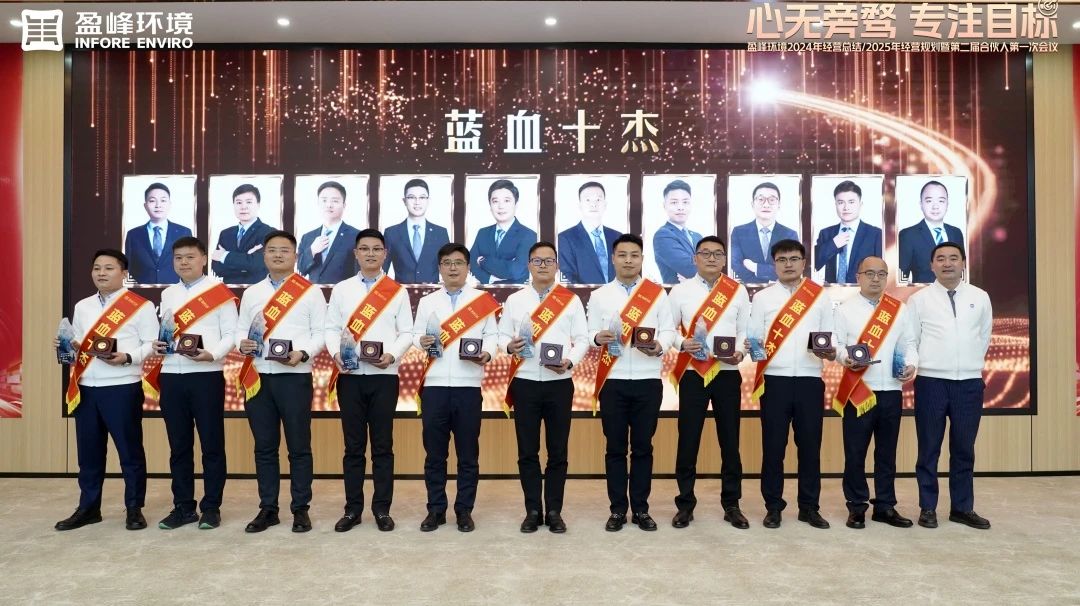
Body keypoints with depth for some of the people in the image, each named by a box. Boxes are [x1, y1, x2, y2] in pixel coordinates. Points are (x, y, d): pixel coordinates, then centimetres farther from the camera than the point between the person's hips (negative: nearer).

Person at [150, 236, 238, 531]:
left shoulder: (220, 292, 1)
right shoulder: (167, 294, 17)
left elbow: (231, 334, -3)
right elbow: (164, 332, 20)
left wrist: (212, 354, -20)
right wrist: (158, 345, -2)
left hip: (207, 375, -5)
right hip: (171, 376, 5)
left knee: (211, 444, 1)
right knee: (179, 446, 10)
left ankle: (211, 508, 10)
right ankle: (183, 507, 20)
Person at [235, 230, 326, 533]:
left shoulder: (311, 292, 2)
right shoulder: (251, 293, 15)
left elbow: (321, 333, -2)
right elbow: (241, 329, 14)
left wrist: (302, 353, -18)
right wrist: (242, 344, -9)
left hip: (295, 376, -4)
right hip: (257, 377, 4)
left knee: (299, 446, 2)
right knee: (264, 446, 9)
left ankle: (300, 509, 13)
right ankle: (267, 509, 19)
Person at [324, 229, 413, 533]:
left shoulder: (398, 291, 6)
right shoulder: (341, 289, 10)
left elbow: (407, 332, 3)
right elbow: (331, 328, 8)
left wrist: (392, 355, -15)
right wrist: (336, 353, -11)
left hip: (384, 375, -1)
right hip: (349, 376, 1)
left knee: (382, 445, 4)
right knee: (353, 445, 6)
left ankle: (382, 509, 13)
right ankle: (352, 509, 15)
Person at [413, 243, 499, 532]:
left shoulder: (483, 300, 8)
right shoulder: (427, 301, 14)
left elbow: (492, 335, 3)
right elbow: (416, 333, 9)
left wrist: (487, 353, -16)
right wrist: (422, 341, -13)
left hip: (468, 385, -1)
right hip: (434, 384, 2)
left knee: (468, 452, 4)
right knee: (434, 451, 5)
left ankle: (464, 510, 15)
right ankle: (436, 509, 16)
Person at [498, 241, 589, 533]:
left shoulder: (572, 300, 6)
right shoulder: (514, 300, 9)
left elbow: (582, 338, 2)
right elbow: (502, 335, 6)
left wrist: (569, 361, -15)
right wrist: (510, 346, -16)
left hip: (559, 383, 0)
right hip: (524, 383, 1)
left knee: (558, 451, 5)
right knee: (527, 451, 5)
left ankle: (554, 511, 17)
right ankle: (533, 510, 17)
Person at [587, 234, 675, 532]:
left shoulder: (658, 293, 7)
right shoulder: (599, 295, 8)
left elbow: (669, 330, 3)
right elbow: (590, 333, 4)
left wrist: (659, 345, -18)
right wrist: (598, 337, -18)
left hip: (648, 380, 0)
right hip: (612, 381, 0)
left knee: (643, 447, 6)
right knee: (615, 447, 5)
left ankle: (641, 509, 17)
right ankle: (617, 509, 15)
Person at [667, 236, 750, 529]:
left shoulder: (738, 291, 7)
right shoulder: (680, 290, 4)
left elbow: (746, 330, 6)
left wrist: (740, 352, -12)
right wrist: (683, 344, -17)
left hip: (728, 373, 1)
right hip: (693, 373, -1)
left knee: (730, 440, 7)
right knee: (688, 440, 2)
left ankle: (731, 504, 19)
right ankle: (685, 504, 14)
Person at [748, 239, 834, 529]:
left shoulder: (821, 298, 10)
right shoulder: (762, 298, 7)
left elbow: (831, 337, 8)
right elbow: (752, 337, 5)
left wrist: (829, 352, -13)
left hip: (810, 380, 1)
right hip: (774, 380, -1)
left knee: (810, 444, 6)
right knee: (773, 445, 3)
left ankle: (809, 506, 18)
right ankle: (773, 506, 13)